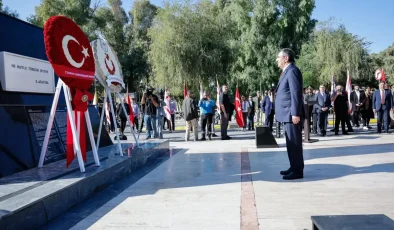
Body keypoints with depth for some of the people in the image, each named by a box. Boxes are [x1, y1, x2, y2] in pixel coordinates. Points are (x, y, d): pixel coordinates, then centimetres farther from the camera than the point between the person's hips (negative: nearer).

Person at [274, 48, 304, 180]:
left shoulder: (292, 71, -12)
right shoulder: (287, 72, 20)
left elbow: (296, 93, -19)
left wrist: (295, 113, -24)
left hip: (292, 115, -10)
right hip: (288, 115, 10)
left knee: (295, 143, -6)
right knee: (291, 143, 15)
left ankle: (298, 171, 0)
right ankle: (294, 167, 23)